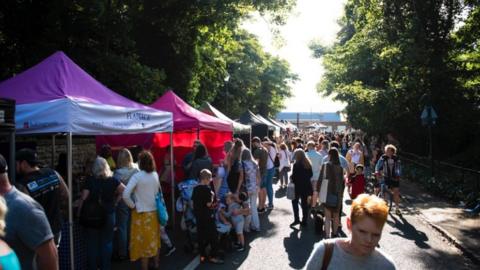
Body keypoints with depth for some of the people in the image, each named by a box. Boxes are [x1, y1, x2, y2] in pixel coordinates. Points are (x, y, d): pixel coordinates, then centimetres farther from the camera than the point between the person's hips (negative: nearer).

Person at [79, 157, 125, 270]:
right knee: (107, 242, 11)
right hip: (109, 214, 2)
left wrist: (79, 213, -5)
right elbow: (124, 190, 2)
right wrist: (115, 201, 8)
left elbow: (83, 199, -12)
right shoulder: (112, 180, -3)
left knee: (93, 243, 10)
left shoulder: (90, 181, -9)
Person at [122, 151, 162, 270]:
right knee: (154, 238, 19)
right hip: (154, 211, 5)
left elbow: (125, 195, -25)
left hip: (141, 213, -5)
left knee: (143, 241, 5)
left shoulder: (137, 176, -17)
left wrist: (132, 206, -11)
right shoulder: (155, 175, 0)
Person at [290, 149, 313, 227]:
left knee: (295, 202, 10)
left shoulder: (296, 164, -18)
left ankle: (297, 219, 5)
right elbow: (311, 174, 9)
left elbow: (294, 176, -17)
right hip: (306, 186, 6)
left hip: (298, 186, -6)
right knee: (305, 203, 13)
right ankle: (304, 221, 19)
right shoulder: (308, 164, 3)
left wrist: (292, 179, 2)